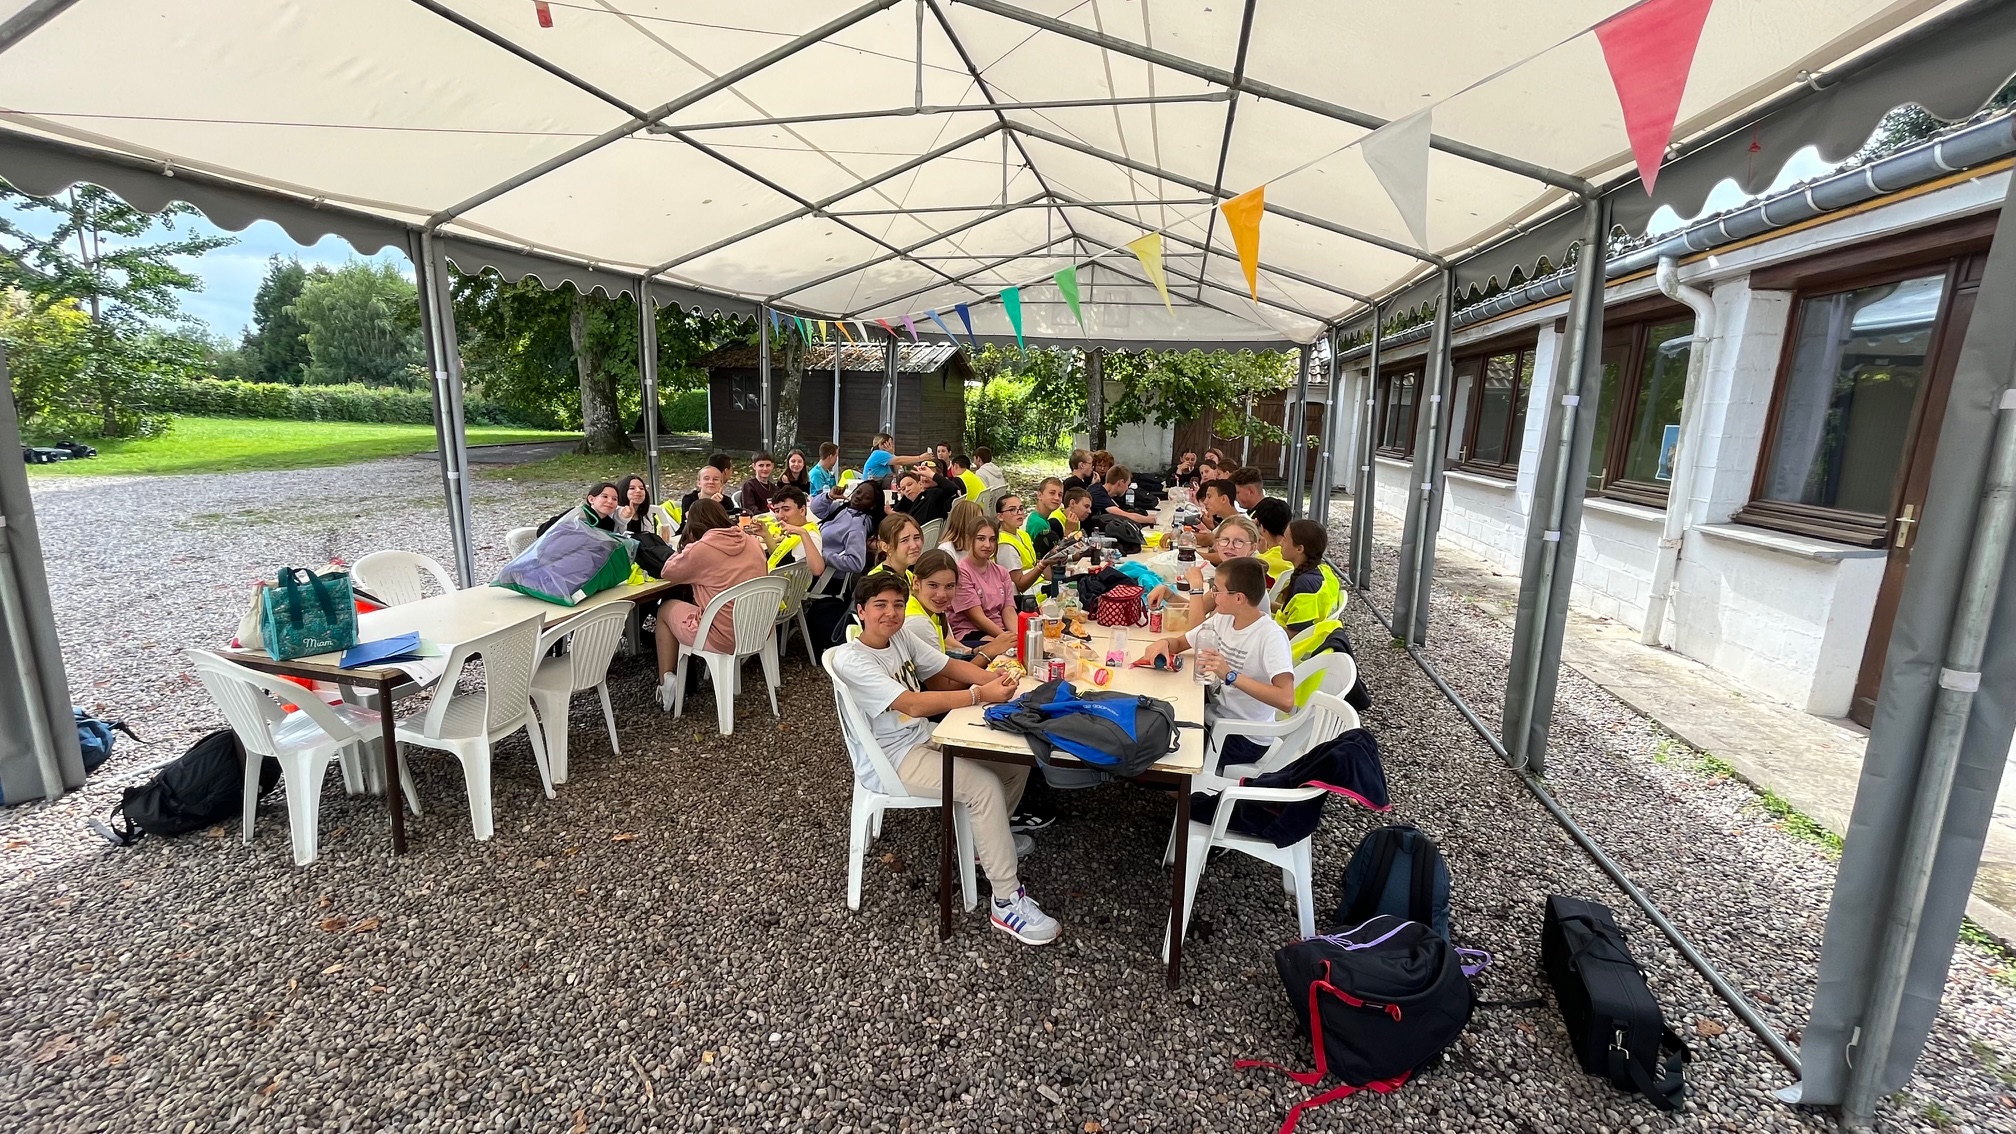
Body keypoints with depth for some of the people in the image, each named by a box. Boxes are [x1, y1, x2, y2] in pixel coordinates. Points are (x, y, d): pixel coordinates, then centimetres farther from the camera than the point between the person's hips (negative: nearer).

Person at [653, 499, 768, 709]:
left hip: (724, 638, -6)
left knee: (666, 609, 21)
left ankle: (666, 681, 21)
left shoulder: (700, 549, -13)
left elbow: (667, 572, 7)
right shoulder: (752, 541, 3)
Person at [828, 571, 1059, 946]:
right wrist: (981, 694, -32)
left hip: (925, 736, 8)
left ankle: (990, 836, 28)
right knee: (983, 786, -24)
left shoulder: (901, 638, 2)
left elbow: (951, 666, 4)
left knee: (1016, 758, 3)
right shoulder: (851, 660, -22)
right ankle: (1006, 902, -13)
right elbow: (914, 704, -30)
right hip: (889, 759, -8)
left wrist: (993, 678, -17)